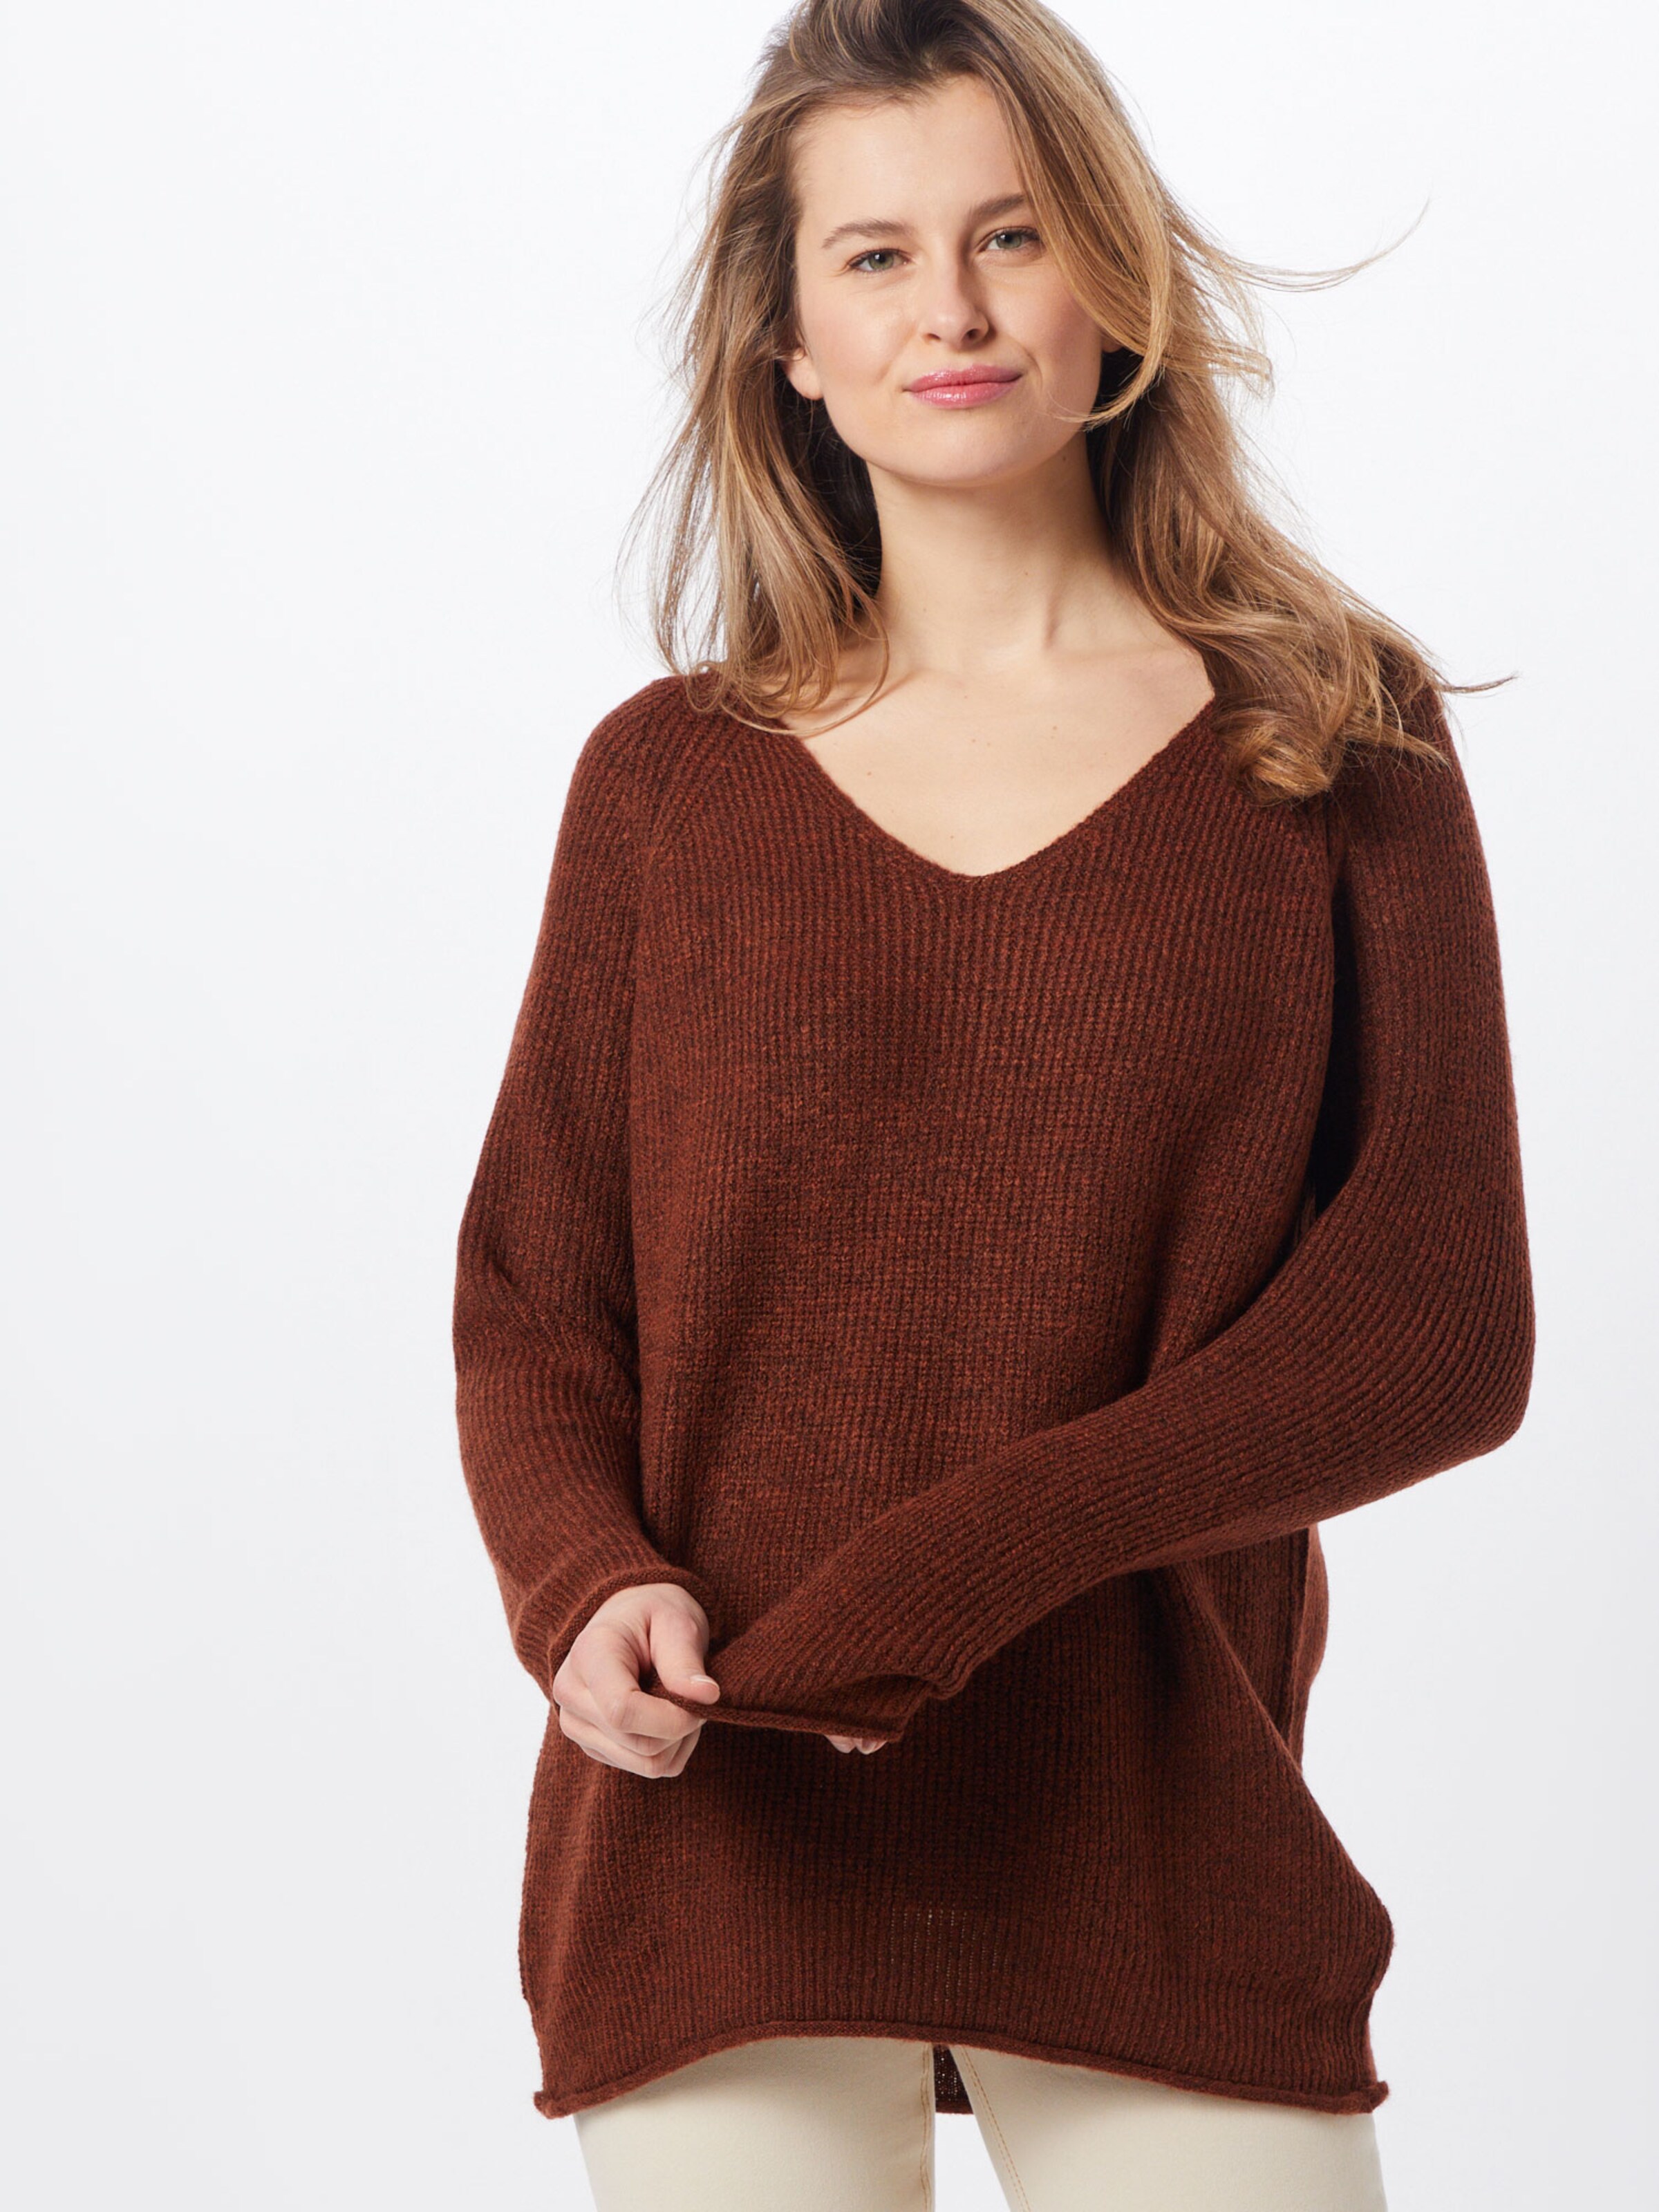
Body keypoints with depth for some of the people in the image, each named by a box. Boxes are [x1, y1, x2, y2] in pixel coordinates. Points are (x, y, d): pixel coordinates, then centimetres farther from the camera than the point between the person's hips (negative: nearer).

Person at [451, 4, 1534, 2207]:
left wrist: (963, 1560, -16)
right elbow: (531, 1303, 7)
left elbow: (1444, 1328, -5)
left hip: (1163, 1849, 0)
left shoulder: (1338, 745, 2)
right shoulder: (667, 780, 6)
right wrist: (590, 1588, -15)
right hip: (715, 1842, 1)